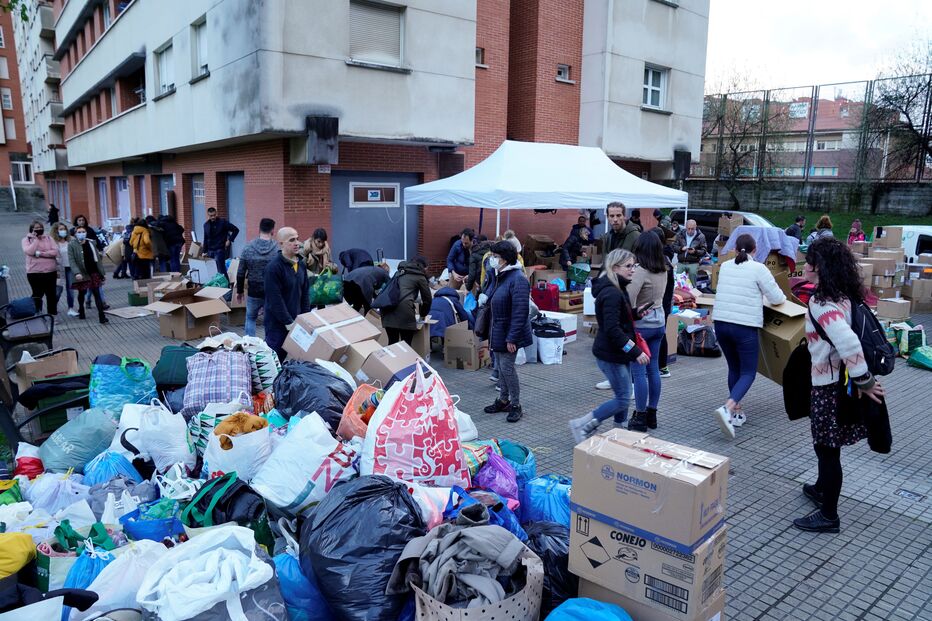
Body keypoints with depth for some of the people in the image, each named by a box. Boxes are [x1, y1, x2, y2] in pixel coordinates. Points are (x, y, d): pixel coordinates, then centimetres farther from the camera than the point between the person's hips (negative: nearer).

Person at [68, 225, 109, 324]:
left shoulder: (91, 243, 7)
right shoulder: (71, 245, -4)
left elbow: (97, 259, 9)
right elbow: (71, 260, -12)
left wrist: (101, 273, 7)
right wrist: (77, 273, -25)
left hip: (94, 272, 2)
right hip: (82, 274, -2)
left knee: (97, 294, -5)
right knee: (82, 293, 14)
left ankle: (101, 316, -10)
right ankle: (81, 310, 37)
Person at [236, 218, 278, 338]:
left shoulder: (248, 248, -5)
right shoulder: (278, 249, -12)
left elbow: (240, 273, -1)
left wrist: (240, 291, 12)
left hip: (254, 292, 2)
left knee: (250, 318, 21)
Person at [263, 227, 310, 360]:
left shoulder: (301, 264, 8)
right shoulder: (273, 267, -15)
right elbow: (275, 300, -18)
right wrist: (289, 323, -16)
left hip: (297, 321, 6)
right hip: (278, 324, -6)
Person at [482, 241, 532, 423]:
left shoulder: (518, 279, -21)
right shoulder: (500, 276, 9)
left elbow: (520, 312, -24)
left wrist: (512, 338, -25)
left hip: (508, 332, -9)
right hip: (498, 331, 9)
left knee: (507, 367, -4)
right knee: (500, 366, 16)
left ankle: (515, 405, 11)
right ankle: (503, 400, 30)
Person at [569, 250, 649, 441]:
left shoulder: (617, 289, 11)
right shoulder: (611, 293, -22)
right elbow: (612, 329, -26)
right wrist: (635, 351, -23)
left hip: (618, 352, 10)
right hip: (610, 354, -10)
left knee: (623, 395, 16)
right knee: (623, 399, -4)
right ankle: (580, 425, 2)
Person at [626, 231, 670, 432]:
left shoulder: (641, 271, -18)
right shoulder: (663, 271, 5)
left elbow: (629, 298, -24)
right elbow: (660, 296, 11)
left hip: (641, 325, -8)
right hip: (659, 323, 8)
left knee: (639, 371, 0)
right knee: (653, 369, 13)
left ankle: (640, 418, 6)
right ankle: (652, 414, 22)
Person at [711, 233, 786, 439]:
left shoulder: (725, 266, 10)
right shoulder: (758, 268, -4)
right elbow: (776, 298, -1)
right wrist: (782, 298, 22)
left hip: (720, 322, 5)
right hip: (745, 326, -5)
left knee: (734, 368, 19)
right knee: (748, 373, 2)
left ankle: (737, 412, 22)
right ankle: (727, 409, -20)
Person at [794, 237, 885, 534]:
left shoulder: (822, 302, -24)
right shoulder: (844, 297, 5)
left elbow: (848, 343, -33)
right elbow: (847, 339, 14)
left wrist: (864, 381, -23)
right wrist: (864, 381, 18)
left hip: (829, 386, -9)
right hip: (838, 381, 9)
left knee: (827, 448, 4)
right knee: (825, 445, 26)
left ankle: (828, 516, 17)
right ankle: (822, 489, 45)